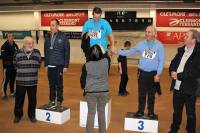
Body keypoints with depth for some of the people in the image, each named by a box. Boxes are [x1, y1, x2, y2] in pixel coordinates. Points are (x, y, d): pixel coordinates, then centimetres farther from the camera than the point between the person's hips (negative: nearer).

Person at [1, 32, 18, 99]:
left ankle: (12, 92, 27)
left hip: (14, 66, 5)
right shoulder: (4, 46, -10)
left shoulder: (15, 45, 7)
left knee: (13, 79, 14)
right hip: (7, 66, -5)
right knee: (6, 80, -3)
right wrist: (12, 57, -23)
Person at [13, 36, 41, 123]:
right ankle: (18, 115, 24)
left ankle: (32, 115, 24)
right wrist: (21, 71, 8)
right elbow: (15, 65, 10)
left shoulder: (37, 52, 0)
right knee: (19, 99, 8)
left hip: (33, 81, 1)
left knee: (32, 99, 8)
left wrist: (33, 72, 9)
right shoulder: (18, 53, -3)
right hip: (20, 81, -1)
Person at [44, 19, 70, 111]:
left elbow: (67, 51, -6)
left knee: (59, 85, 5)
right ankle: (52, 101, 22)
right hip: (50, 65, 4)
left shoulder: (63, 37, -5)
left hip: (59, 65, -4)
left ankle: (59, 103, 15)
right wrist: (46, 64, 10)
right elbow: (46, 51, 13)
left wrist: (66, 65, -10)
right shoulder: (47, 37, 8)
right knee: (51, 84, 10)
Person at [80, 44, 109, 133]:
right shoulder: (105, 62, -8)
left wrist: (83, 87, 15)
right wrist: (102, 49, 22)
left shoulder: (87, 65, -12)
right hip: (104, 91, 2)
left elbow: (83, 79, -2)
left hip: (91, 92, -2)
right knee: (101, 112, 16)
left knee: (91, 113, 8)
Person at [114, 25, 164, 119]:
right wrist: (118, 52, -1)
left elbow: (161, 61, -6)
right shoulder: (142, 43, 1)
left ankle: (151, 112, 24)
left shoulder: (159, 45, -5)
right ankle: (140, 111, 22)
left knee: (151, 94, 11)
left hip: (153, 73, -2)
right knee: (141, 94, 9)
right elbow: (131, 51, 7)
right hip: (142, 72, 2)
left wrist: (158, 74, -12)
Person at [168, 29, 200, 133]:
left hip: (189, 89, -6)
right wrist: (172, 72, -9)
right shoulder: (181, 50, 8)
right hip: (177, 87, 6)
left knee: (190, 113, 11)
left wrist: (179, 76, -20)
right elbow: (173, 63, 13)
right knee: (177, 110, 20)